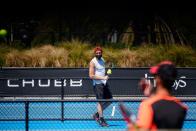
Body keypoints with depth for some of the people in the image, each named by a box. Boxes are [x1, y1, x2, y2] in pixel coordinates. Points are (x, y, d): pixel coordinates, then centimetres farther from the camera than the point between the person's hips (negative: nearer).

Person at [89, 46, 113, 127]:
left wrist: (106, 76, 10)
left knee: (109, 99, 11)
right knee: (100, 101, -4)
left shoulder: (102, 60, 12)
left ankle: (97, 114, 21)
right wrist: (103, 78, -22)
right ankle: (101, 120, 5)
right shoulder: (93, 62, -12)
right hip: (97, 84, -8)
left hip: (104, 83, 8)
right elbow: (91, 76, -18)